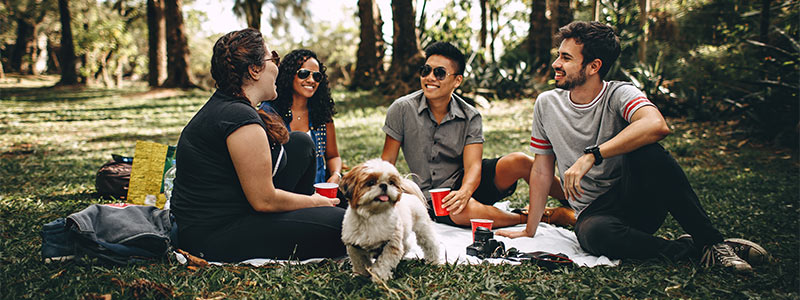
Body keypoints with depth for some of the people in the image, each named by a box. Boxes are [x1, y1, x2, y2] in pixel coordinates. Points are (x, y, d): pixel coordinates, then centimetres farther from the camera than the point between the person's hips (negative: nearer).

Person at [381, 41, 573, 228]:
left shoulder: (470, 117, -5)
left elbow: (473, 165, -15)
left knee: (518, 161, -24)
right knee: (464, 211, -38)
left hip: (464, 182, 2)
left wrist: (464, 192, -38)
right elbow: (387, 161, -4)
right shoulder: (402, 109, -8)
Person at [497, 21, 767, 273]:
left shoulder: (619, 95, -9)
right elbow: (542, 171, 10)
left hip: (638, 200, -1)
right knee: (593, 234, -36)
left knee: (645, 151, -33)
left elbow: (656, 125, -33)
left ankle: (711, 240, -20)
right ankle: (688, 249, -16)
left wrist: (591, 156, -37)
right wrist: (529, 231, 9)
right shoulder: (547, 104, 3)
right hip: (594, 212, 2)